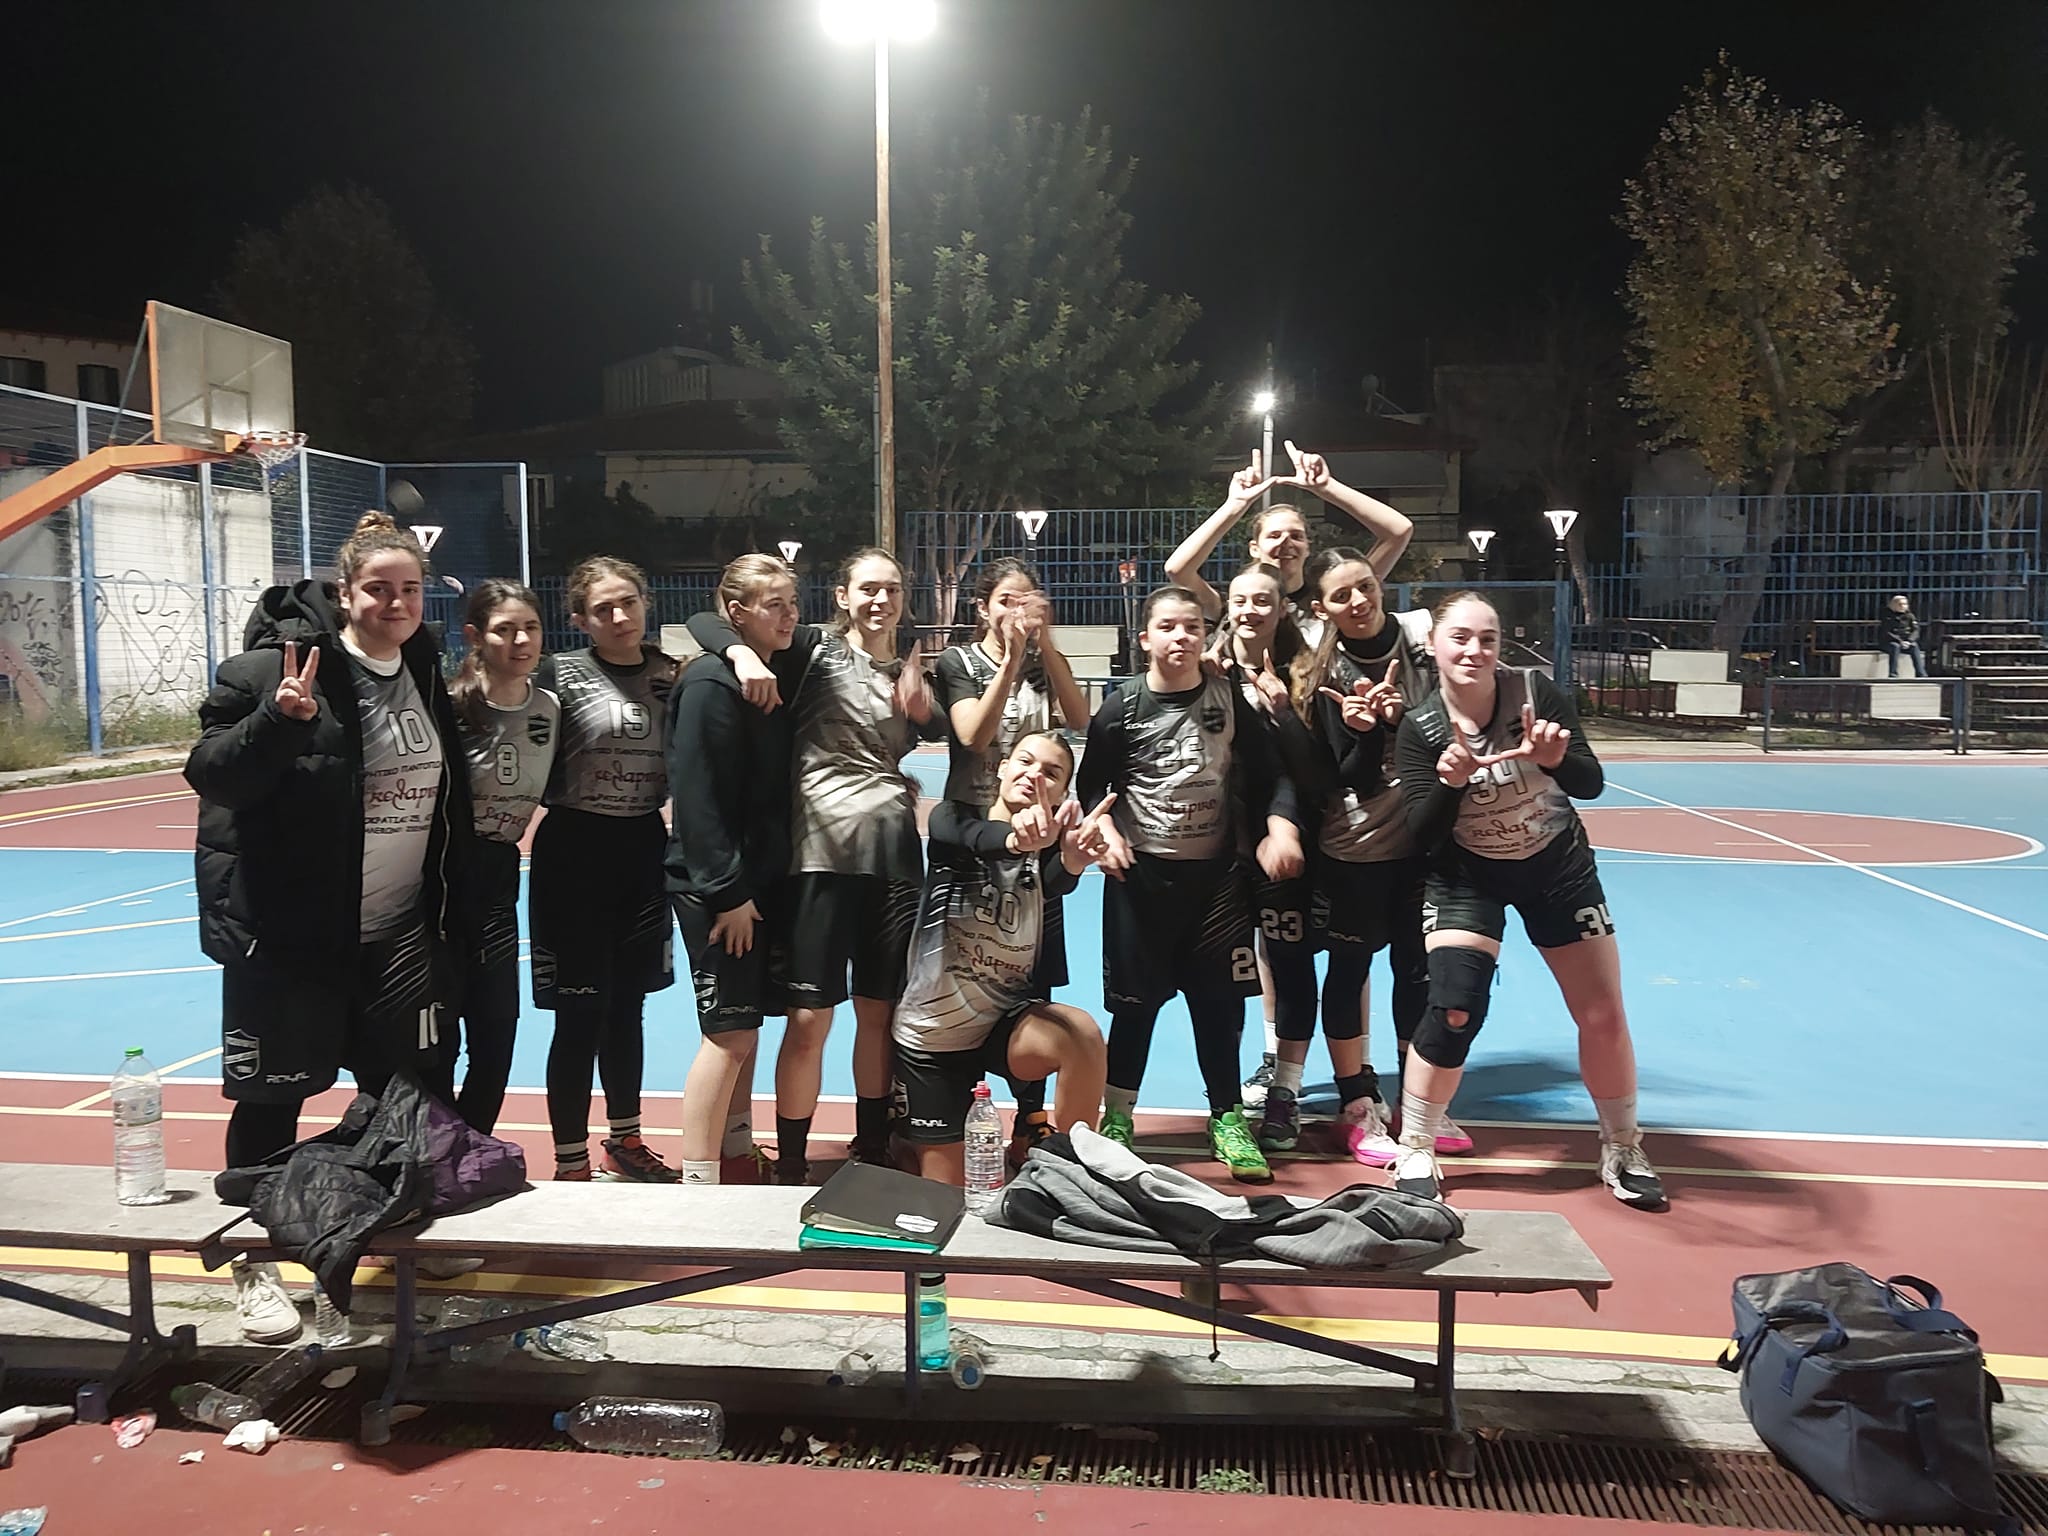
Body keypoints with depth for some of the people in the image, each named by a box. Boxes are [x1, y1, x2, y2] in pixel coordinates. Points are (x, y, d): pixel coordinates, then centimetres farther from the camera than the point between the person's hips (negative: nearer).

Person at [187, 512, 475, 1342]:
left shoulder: (426, 673, 8)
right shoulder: (272, 665, -12)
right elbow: (211, 774, -14)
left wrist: (451, 923, 16)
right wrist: (279, 721, -31)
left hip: (400, 934, 6)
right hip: (289, 931, -5)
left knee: (417, 1089, 13)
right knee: (270, 1098, 6)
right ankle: (256, 1265, 26)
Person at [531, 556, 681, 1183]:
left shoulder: (669, 672, 5)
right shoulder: (561, 672, -7)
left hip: (644, 849, 4)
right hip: (577, 851, -4)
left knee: (628, 1004, 16)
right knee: (582, 1015, 0)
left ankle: (624, 1140, 32)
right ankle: (571, 1165, 11)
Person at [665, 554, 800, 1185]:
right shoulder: (712, 683, -15)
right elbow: (699, 797, -20)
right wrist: (728, 891, -20)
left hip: (763, 875, 8)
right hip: (717, 884, -8)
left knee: (745, 1025, 15)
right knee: (730, 1033, -5)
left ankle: (737, 1157, 28)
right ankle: (698, 1184, 5)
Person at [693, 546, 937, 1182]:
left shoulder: (913, 670, 14)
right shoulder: (812, 649, 2)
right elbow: (703, 622, -1)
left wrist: (921, 709, -9)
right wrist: (743, 652, -21)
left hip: (895, 854, 4)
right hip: (820, 850, -4)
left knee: (882, 1011, 12)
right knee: (809, 1018, -2)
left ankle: (873, 1152, 29)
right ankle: (791, 1166, 13)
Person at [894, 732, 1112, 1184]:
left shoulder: (1047, 848, -5)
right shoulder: (952, 820, -8)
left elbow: (1056, 880, -31)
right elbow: (975, 837, -34)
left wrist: (1073, 860, -57)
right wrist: (1016, 837, -58)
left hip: (1007, 1022, 1)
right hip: (931, 1031, -1)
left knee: (1084, 1034, -32)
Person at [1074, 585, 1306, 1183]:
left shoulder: (1229, 700, 0)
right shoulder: (1121, 710, -5)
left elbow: (1269, 775, 4)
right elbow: (1092, 786, 1)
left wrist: (1281, 826, -12)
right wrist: (1106, 832, -16)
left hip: (1216, 875, 2)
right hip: (1141, 874, -2)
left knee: (1219, 998, 7)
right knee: (1136, 1001, 4)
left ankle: (1227, 1119, 23)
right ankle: (1116, 1120, 20)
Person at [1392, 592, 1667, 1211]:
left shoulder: (1536, 692, -19)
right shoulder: (1420, 728, -18)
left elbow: (1591, 783, -18)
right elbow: (1422, 835, -19)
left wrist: (1557, 759, -39)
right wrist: (1450, 783, -37)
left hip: (1558, 867, 2)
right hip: (1466, 877, -2)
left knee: (1603, 1015, 5)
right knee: (1453, 1013, -16)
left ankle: (1623, 1152, 28)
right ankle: (1414, 1154, 5)